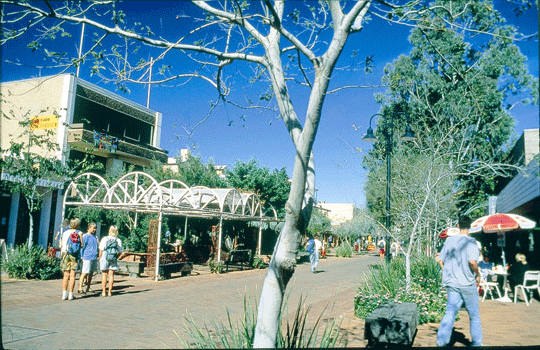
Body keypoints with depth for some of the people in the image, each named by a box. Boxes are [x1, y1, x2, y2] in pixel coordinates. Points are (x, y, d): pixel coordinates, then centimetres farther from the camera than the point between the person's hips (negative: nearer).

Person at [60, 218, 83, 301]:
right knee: (72, 275, 1)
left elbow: (62, 245, 10)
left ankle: (64, 294, 1)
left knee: (66, 275, 8)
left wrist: (61, 255, 16)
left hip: (65, 253, 3)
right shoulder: (79, 233, 1)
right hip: (75, 254, -3)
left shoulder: (65, 232, 10)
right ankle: (70, 294, 0)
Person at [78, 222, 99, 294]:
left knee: (91, 273, 12)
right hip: (87, 258, -7)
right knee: (84, 273, -7)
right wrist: (82, 257, -8)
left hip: (94, 258, 7)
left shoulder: (94, 236, 14)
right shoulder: (85, 236, -6)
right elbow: (82, 247, -5)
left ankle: (88, 288, 21)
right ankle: (80, 288, -1)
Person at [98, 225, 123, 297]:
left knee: (104, 274, 6)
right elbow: (119, 252, 1)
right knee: (111, 275, 7)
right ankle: (110, 292, 9)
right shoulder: (118, 240, -1)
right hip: (114, 259, 1)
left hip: (105, 258, -1)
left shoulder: (104, 239, -6)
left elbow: (101, 250, -5)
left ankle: (104, 292, 8)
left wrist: (100, 257, 9)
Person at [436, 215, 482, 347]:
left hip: (452, 283, 4)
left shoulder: (449, 240, 6)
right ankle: (476, 343, 22)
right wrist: (478, 275, -4)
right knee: (474, 315, 12)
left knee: (450, 313, 4)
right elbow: (472, 261, -21)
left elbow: (440, 260, 9)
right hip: (468, 284, -4)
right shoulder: (470, 241, -10)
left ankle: (442, 340, -6)